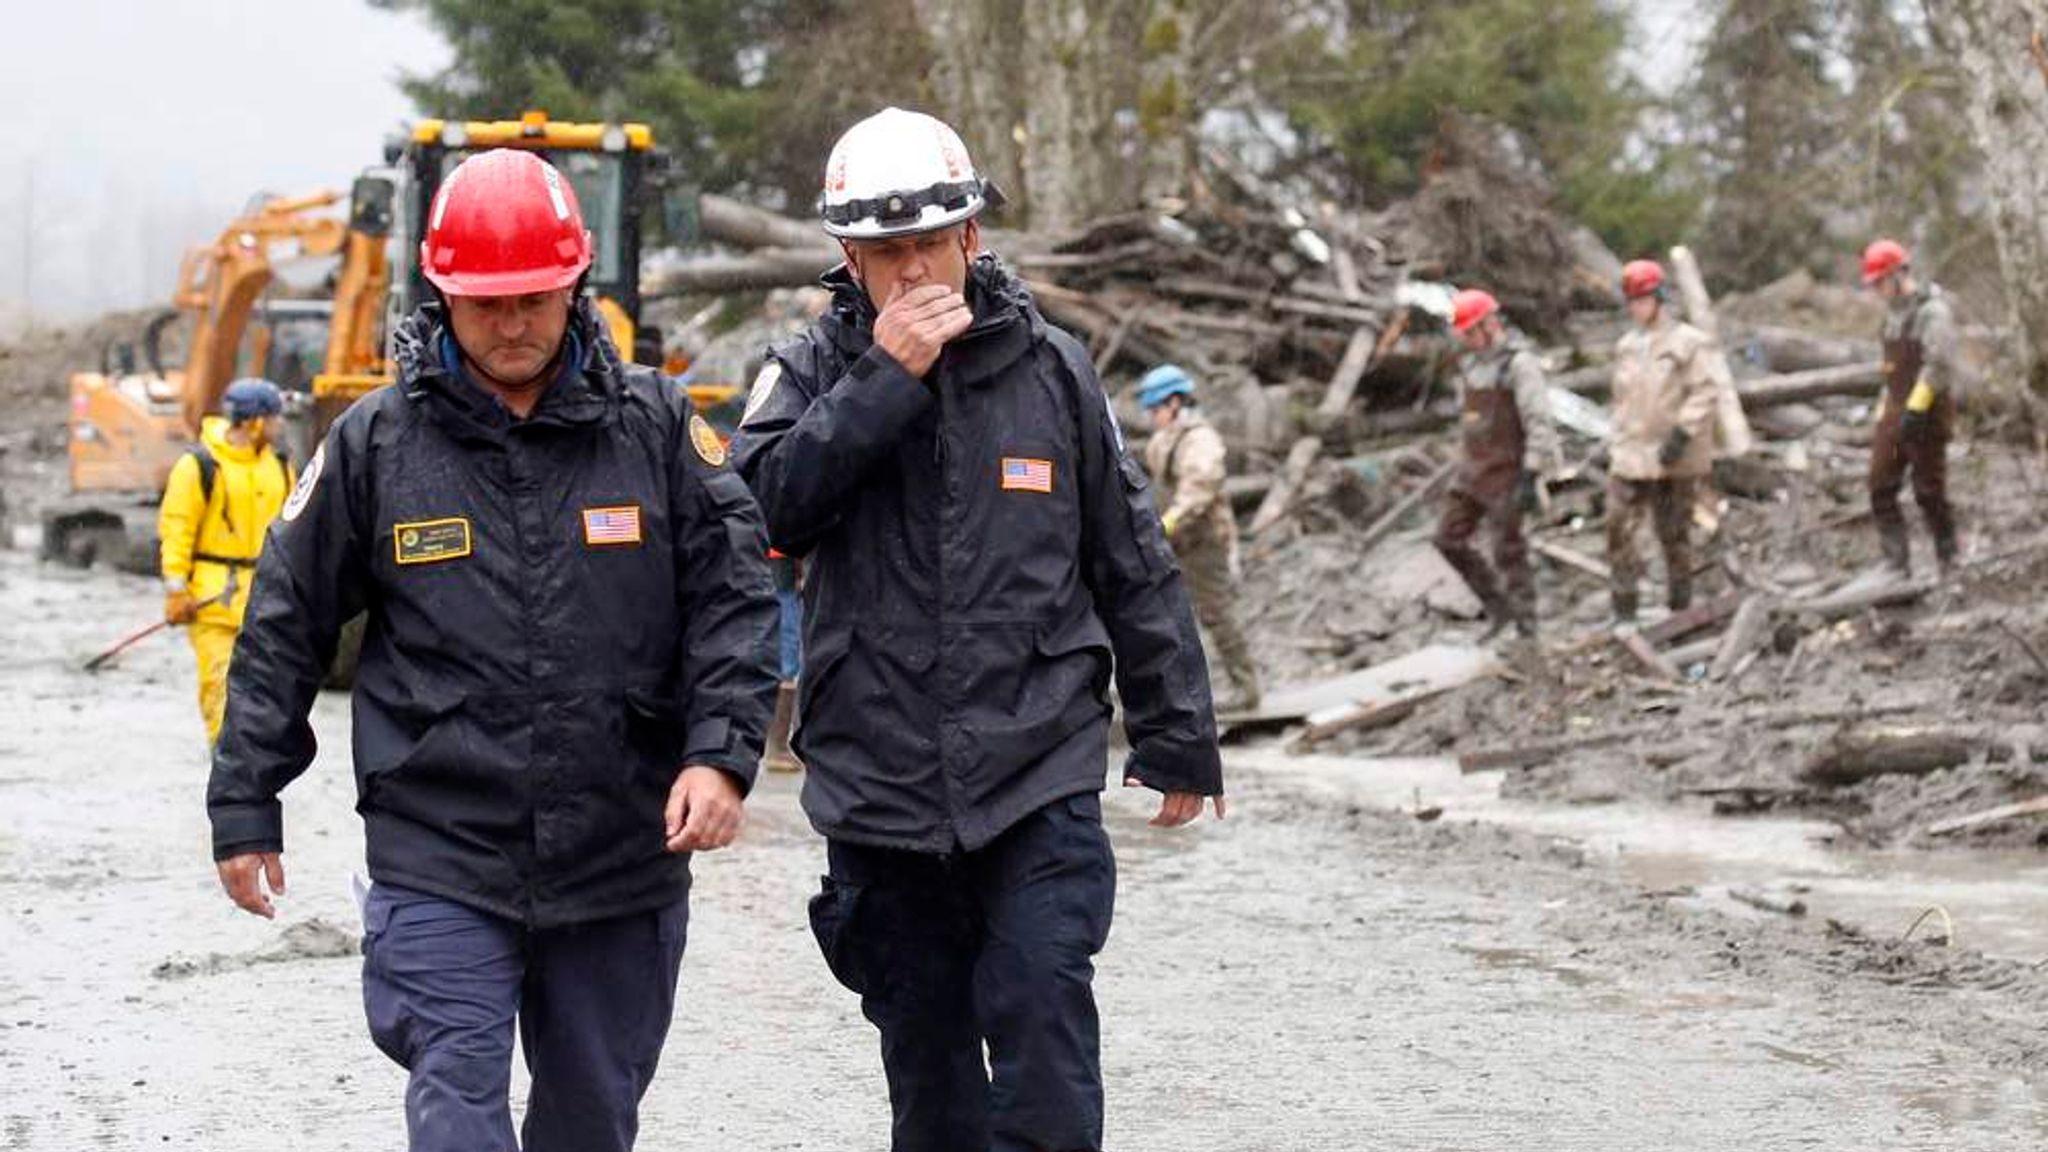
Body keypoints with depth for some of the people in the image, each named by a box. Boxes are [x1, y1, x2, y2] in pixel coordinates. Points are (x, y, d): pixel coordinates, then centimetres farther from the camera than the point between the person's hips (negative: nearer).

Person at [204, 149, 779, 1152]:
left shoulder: (656, 426, 2)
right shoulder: (374, 442, 1)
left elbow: (733, 600, 2)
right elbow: (284, 633, 7)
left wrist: (720, 752, -13)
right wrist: (244, 808, 6)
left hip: (623, 855, 2)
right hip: (440, 856, -2)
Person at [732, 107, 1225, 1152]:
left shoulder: (1050, 370, 5)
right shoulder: (816, 372, 3)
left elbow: (1133, 567, 11)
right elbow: (763, 503, -17)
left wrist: (1177, 734, 12)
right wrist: (883, 381, -18)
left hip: (1039, 776, -1)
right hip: (876, 784, 1)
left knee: (1042, 1022, -13)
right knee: (926, 1060, 10)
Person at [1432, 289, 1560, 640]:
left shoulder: (1520, 363, -18)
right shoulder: (1475, 363, 10)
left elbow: (1540, 423, -22)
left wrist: (1531, 477, -26)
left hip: (1510, 471, -8)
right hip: (1476, 471, 8)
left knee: (1508, 552, -3)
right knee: (1449, 539, 5)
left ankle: (1525, 628, 8)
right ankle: (1498, 607, 16)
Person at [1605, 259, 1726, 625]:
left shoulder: (1689, 343, -8)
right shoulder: (1627, 345, 13)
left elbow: (1705, 392, -15)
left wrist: (1682, 434, -23)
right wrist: (1616, 443, 18)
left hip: (1674, 459, -5)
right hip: (1631, 457, 5)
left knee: (1674, 533, 4)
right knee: (1619, 529, -4)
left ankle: (1679, 607, 16)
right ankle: (1624, 607, 3)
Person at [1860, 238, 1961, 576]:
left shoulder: (1932, 310, -14)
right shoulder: (1895, 310, 16)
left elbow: (1939, 365, -21)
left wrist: (1916, 409, -24)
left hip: (1927, 413, -9)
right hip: (1896, 409, 9)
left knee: (1929, 490, -2)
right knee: (1881, 487, 1)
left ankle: (1947, 558, 12)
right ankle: (1897, 563, 2)